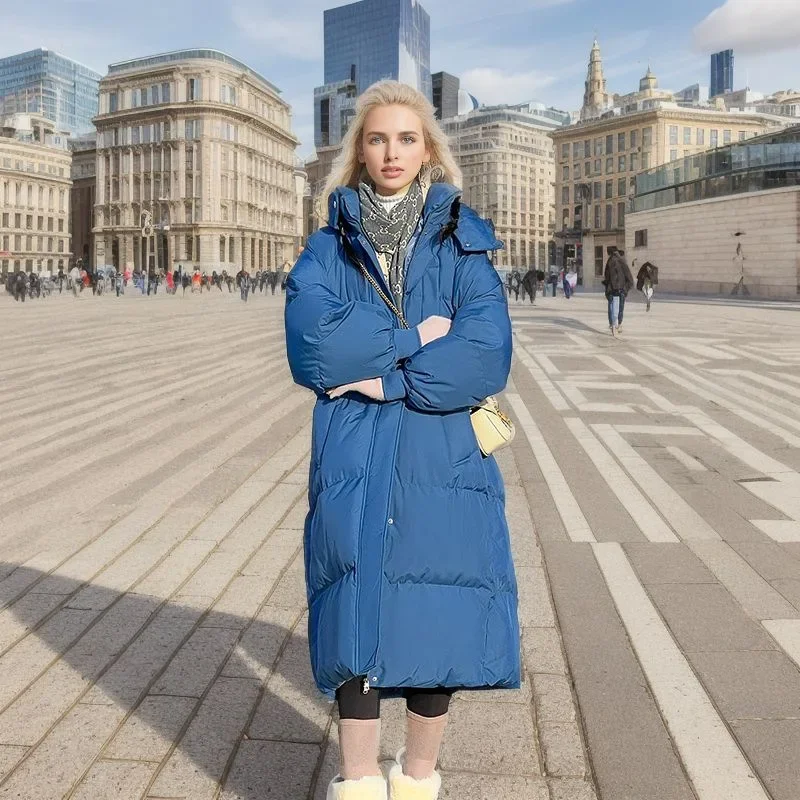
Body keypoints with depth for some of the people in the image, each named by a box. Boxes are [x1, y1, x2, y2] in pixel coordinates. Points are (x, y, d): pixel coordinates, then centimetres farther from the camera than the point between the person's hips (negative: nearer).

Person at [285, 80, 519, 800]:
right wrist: (417, 337, -10)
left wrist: (384, 376, -13)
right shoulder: (330, 246, 8)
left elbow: (486, 358, -9)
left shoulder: (463, 243, 6)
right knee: (356, 621, 2)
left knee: (437, 622, 7)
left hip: (442, 464, 0)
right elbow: (311, 347, -11)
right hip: (353, 466, 0)